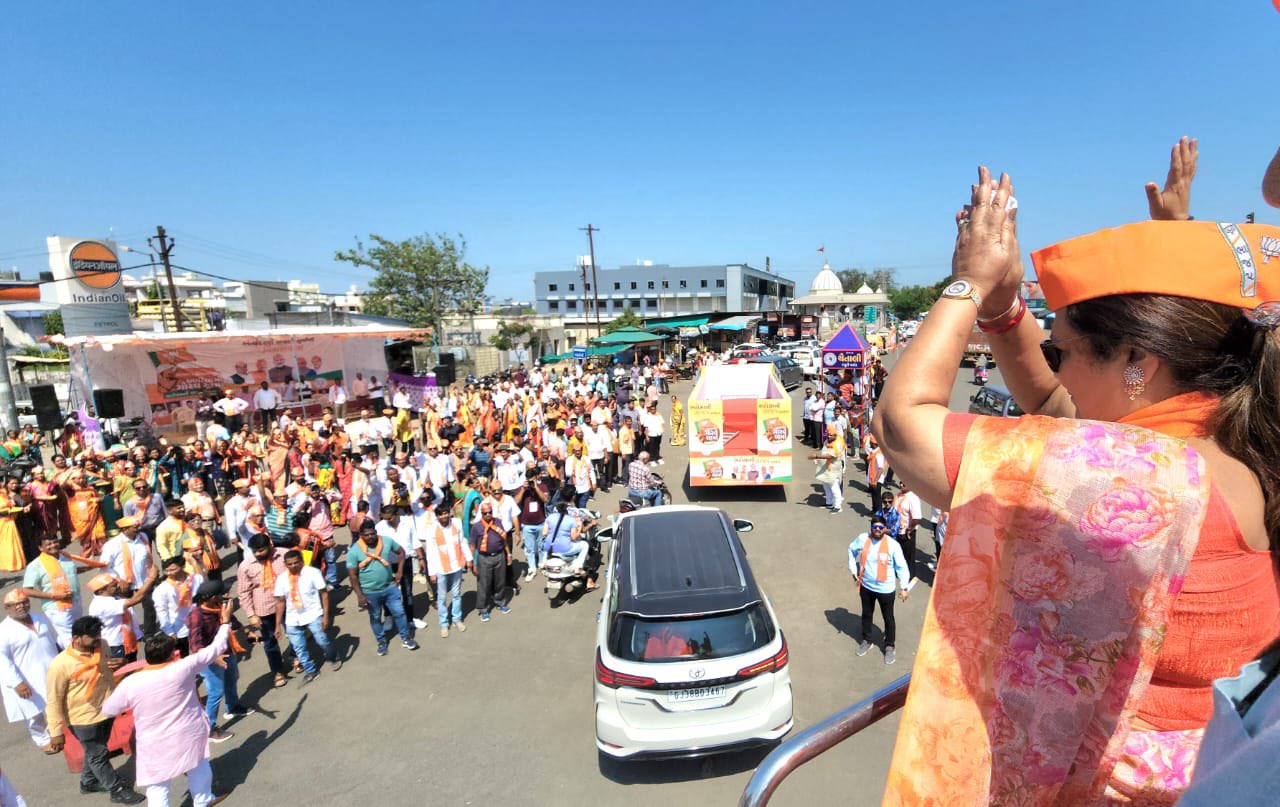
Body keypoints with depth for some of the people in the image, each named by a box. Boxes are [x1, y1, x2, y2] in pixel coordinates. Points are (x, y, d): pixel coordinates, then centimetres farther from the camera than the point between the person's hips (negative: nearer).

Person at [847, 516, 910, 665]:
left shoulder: (893, 544, -18)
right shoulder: (862, 539, -10)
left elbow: (901, 567, -10)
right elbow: (852, 550, 10)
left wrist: (903, 587, -10)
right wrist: (853, 569, 6)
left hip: (885, 588, -3)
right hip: (866, 586, 3)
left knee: (888, 618, 13)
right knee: (866, 614, 21)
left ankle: (890, 646, 33)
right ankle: (866, 641, 41)